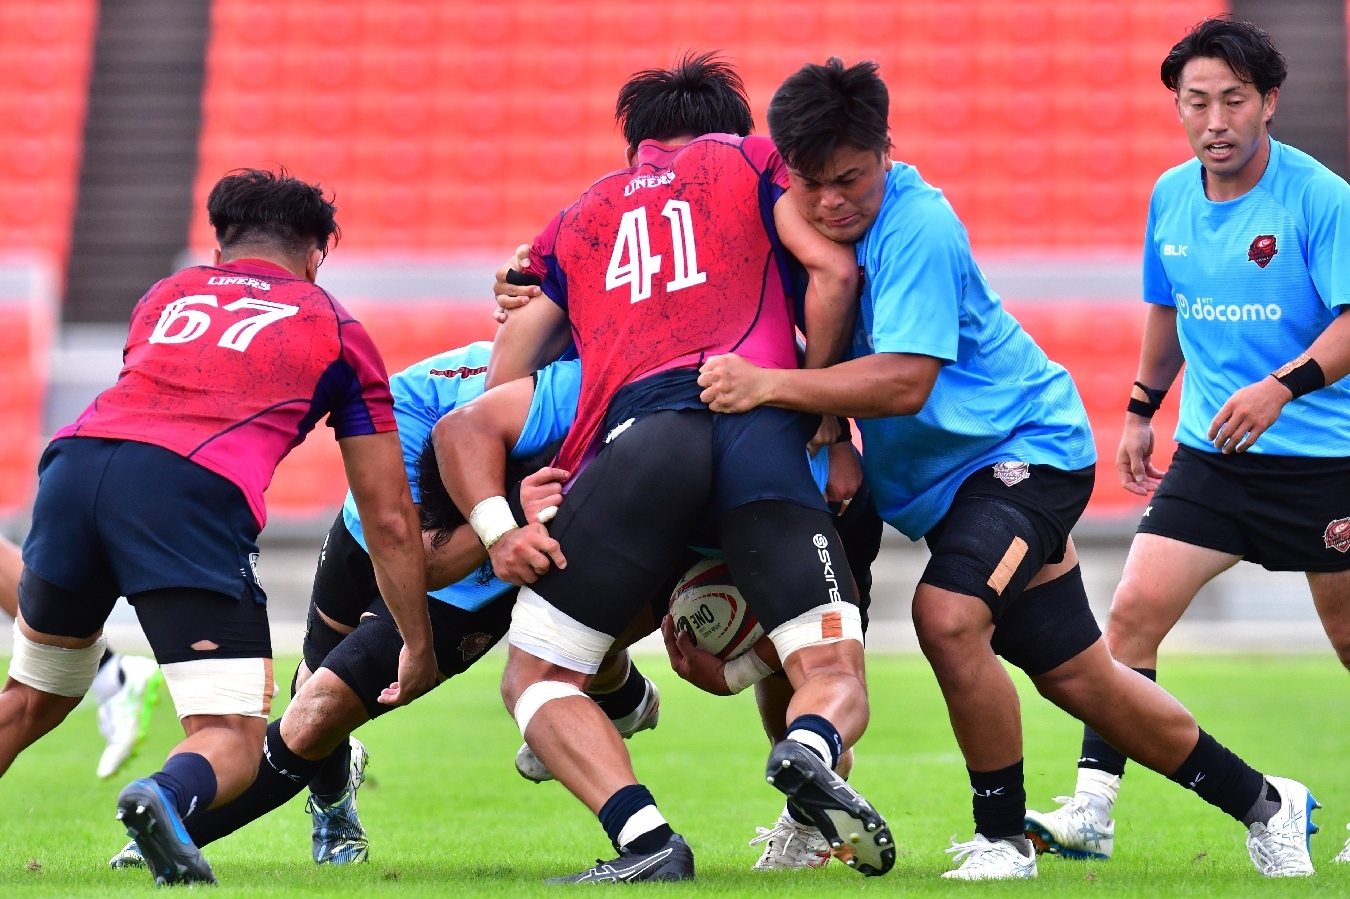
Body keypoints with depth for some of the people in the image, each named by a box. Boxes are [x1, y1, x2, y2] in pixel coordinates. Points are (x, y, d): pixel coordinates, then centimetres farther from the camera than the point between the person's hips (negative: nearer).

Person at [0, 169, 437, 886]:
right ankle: (167, 795, -31)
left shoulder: (164, 295, 31)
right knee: (232, 739, 1)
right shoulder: (338, 332, 24)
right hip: (193, 491, -4)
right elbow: (389, 523, 26)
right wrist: (420, 648, 36)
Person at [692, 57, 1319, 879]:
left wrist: (768, 386, -36)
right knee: (1076, 676, 11)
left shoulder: (917, 226, -24)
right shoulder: (814, 224, 0)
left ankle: (1003, 838, -12)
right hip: (940, 475, 8)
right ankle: (1265, 803, 27)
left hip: (1026, 448, -8)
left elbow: (906, 380, -32)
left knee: (947, 614, -30)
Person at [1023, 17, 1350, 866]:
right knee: (1134, 610, -9)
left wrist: (1280, 387, -33)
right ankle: (1092, 812, -7)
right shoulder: (1170, 196, 4)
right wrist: (1143, 410, 22)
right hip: (1208, 454, 4)